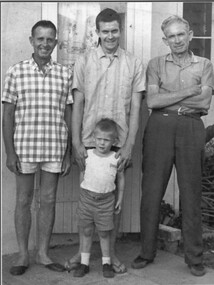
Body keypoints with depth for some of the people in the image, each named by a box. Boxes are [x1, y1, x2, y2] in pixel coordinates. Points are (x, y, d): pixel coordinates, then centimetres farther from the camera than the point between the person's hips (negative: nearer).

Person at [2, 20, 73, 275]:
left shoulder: (65, 74, 4)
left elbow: (68, 116, 7)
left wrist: (68, 154, 5)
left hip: (55, 148, 2)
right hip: (24, 146, -1)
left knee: (48, 200, 9)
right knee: (24, 200, 8)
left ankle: (43, 253, 23)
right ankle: (23, 255, 21)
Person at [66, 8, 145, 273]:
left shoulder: (134, 64, 3)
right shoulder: (84, 61, 3)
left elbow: (135, 108, 1)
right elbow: (77, 104, 1)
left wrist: (129, 145, -6)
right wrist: (76, 143, -5)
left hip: (119, 143, 0)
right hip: (89, 142, 0)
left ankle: (111, 252, 21)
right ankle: (82, 251, 21)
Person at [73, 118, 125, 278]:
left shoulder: (116, 158, -3)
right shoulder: (88, 155, -2)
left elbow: (121, 178, 7)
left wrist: (120, 198, 8)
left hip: (106, 200, -1)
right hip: (87, 197, 1)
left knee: (104, 233, 6)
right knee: (87, 231, 8)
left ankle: (106, 263, 20)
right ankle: (84, 263, 18)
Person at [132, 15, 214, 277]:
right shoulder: (156, 64, 9)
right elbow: (152, 101, -5)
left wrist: (165, 98, -7)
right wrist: (189, 92, -7)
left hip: (191, 130, 0)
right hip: (160, 128, 0)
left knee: (191, 193, 4)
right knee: (151, 191, 2)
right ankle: (147, 252, 16)